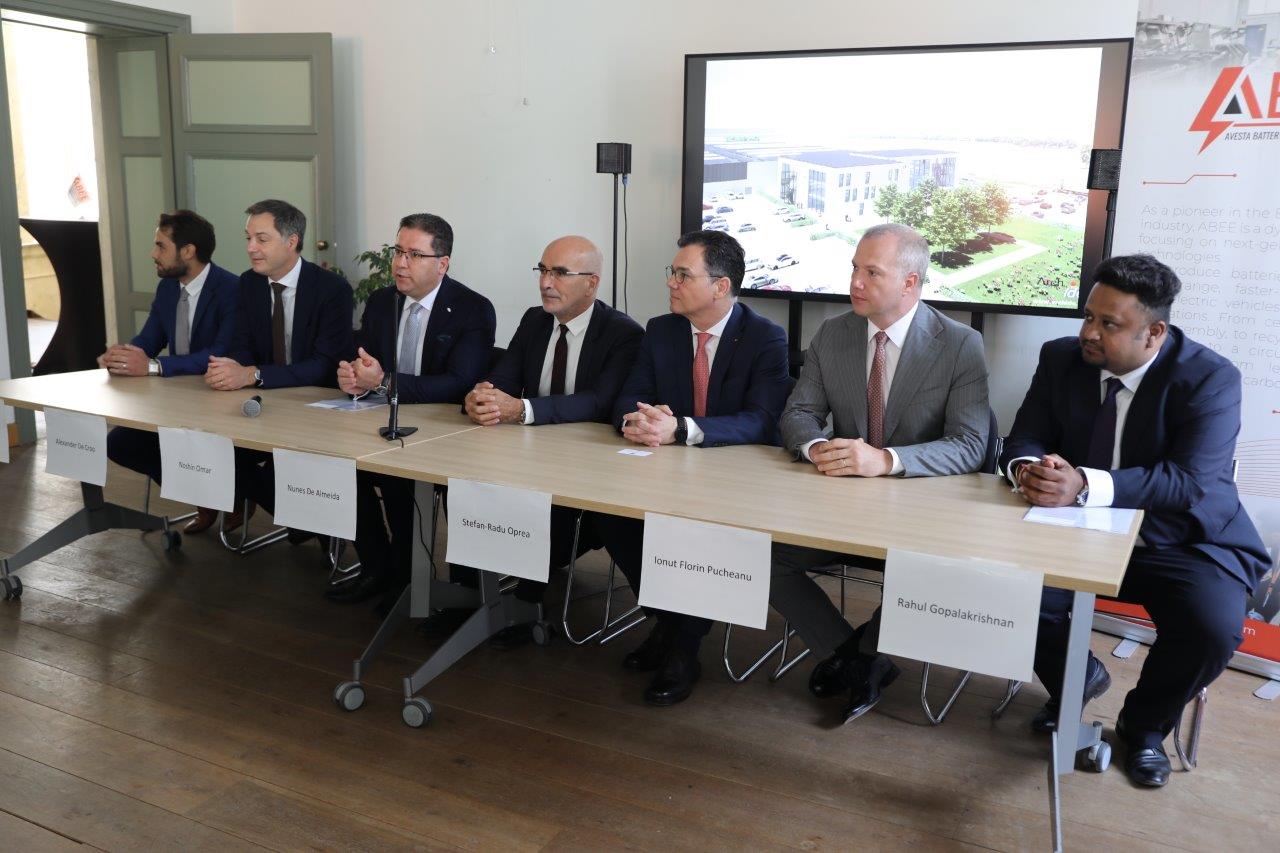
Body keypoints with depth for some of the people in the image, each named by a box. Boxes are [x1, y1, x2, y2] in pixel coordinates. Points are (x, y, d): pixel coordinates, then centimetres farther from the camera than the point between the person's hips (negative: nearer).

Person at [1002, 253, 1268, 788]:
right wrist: (1028, 468, -31)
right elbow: (1024, 439, -4)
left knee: (1213, 629, -29)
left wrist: (1086, 486, -43)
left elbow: (1192, 480, -28)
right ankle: (1077, 679, 14)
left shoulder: (1210, 379, -16)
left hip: (1182, 543, -3)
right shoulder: (1062, 358, -3)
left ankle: (1144, 724, 6)